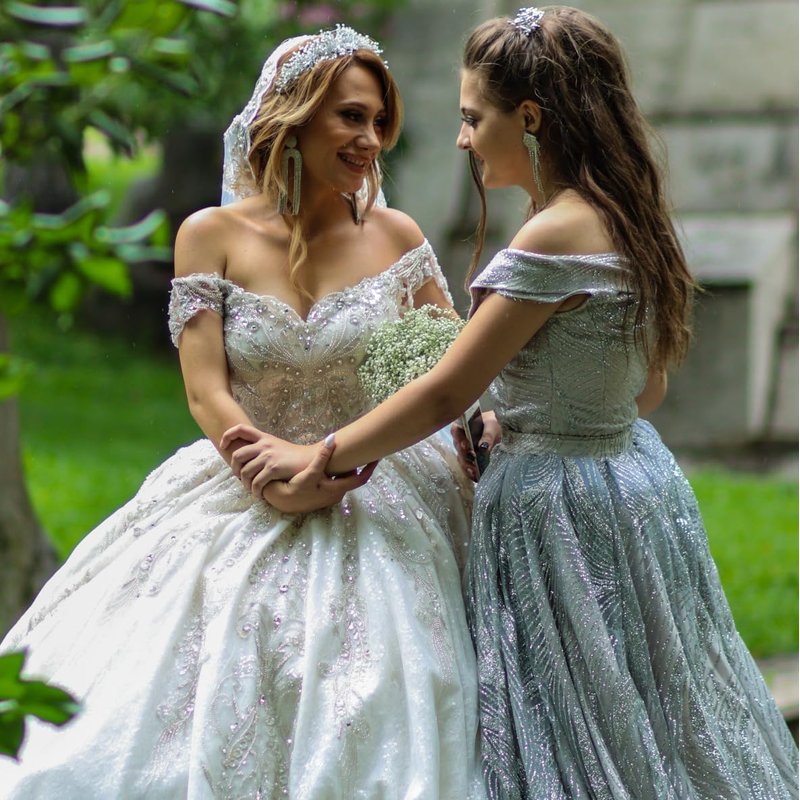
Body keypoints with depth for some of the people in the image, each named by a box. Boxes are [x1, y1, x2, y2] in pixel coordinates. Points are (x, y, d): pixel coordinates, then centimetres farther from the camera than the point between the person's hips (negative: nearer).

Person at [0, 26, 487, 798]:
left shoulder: (394, 235, 1)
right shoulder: (213, 235, -4)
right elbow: (206, 393, -9)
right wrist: (280, 483, -22)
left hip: (378, 507, 1)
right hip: (246, 493, -1)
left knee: (368, 736, -3)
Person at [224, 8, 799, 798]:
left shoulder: (556, 237, -22)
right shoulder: (625, 222, 5)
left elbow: (443, 395, -18)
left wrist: (314, 458, -8)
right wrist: (520, 420, 19)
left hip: (557, 508, -9)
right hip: (631, 466, 9)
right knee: (642, 732, 16)